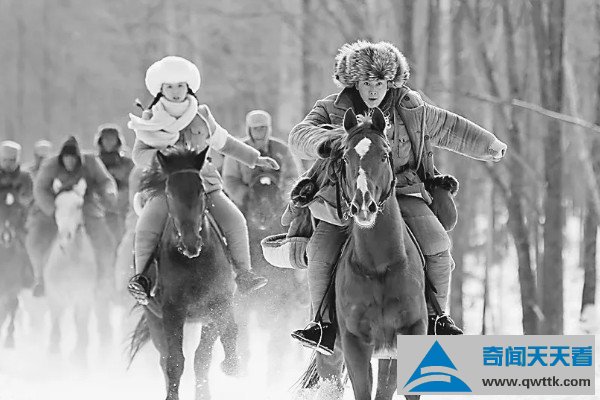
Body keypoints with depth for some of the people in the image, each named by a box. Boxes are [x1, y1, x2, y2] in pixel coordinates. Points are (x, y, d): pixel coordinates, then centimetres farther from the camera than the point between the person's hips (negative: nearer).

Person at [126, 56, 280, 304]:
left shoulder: (202, 117, 8)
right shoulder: (150, 122, 3)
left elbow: (224, 143, 21)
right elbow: (139, 155, -3)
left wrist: (255, 158, 19)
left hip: (203, 183, 2)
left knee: (234, 220, -20)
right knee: (147, 227, -28)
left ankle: (243, 273, -12)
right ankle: (141, 276, -19)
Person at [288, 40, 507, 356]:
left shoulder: (411, 108, 4)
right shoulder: (332, 111, -3)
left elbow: (448, 128, 19)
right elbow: (299, 136, -18)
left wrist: (486, 144, 31)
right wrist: (325, 142, -40)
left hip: (401, 191, 1)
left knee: (436, 244, -21)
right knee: (321, 249, -24)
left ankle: (435, 316, -3)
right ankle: (325, 324, -11)